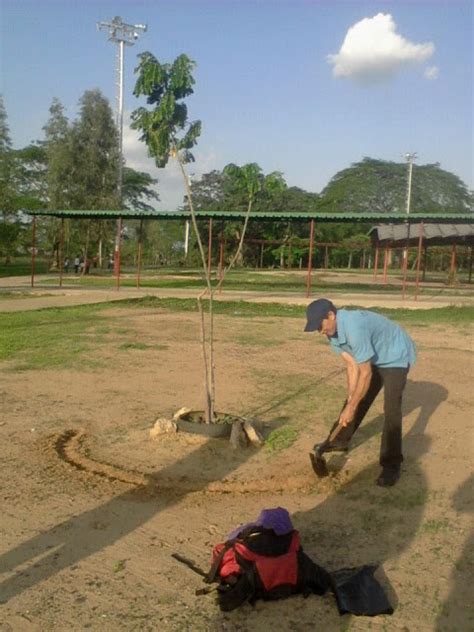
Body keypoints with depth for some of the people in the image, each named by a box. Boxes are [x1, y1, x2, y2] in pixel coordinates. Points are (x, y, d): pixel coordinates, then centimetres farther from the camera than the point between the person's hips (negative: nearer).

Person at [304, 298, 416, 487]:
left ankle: (392, 464, -9)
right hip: (374, 358, 9)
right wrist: (350, 401, -9)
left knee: (391, 408, -17)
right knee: (357, 399, 13)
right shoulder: (333, 331, -11)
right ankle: (340, 440, 31)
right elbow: (352, 366, -6)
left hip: (396, 356, -8)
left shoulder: (354, 327, -39)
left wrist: (351, 407, -24)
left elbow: (365, 373, -32)